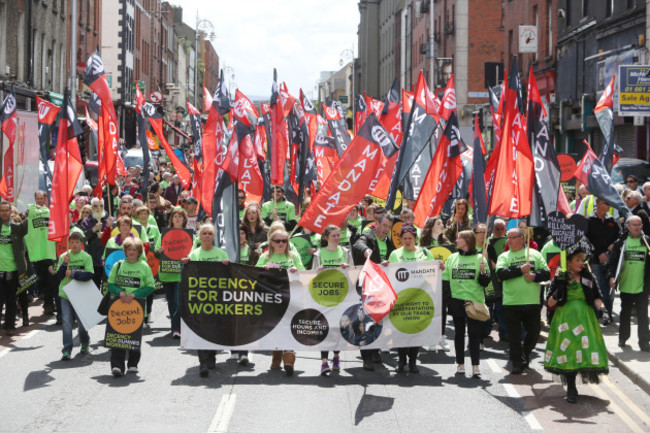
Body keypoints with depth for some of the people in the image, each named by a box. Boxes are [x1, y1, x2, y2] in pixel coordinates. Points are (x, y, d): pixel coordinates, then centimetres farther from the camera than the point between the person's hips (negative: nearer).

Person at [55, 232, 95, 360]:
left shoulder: (86, 257, -2)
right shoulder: (63, 257, 4)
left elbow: (89, 275, -13)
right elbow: (58, 276, -1)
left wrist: (73, 273, -16)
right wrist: (64, 264, -14)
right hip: (66, 294, 1)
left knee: (82, 321, 8)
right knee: (66, 322, -6)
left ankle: (85, 344, 36)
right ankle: (67, 351, -3)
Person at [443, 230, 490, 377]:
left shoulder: (479, 258, 1)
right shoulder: (452, 258, 10)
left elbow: (485, 283, 0)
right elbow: (445, 279, 13)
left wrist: (482, 271, -18)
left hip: (475, 301, -3)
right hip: (456, 300, 3)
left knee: (474, 334, -3)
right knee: (459, 333, 8)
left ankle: (475, 366, 0)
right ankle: (460, 364, 16)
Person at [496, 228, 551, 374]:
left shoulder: (535, 254, 9)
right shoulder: (504, 257, 6)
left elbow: (546, 273, 4)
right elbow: (501, 273, -12)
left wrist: (534, 276, -15)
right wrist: (520, 270, -17)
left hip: (532, 302, 1)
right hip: (511, 303, -1)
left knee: (534, 332, 9)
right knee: (514, 334, 0)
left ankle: (525, 354, 35)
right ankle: (517, 363, 9)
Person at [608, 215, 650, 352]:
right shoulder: (621, 242, 2)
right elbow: (612, 261, 3)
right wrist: (612, 276, -9)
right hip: (625, 285, 1)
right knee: (625, 313, 15)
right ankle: (623, 337, 30)